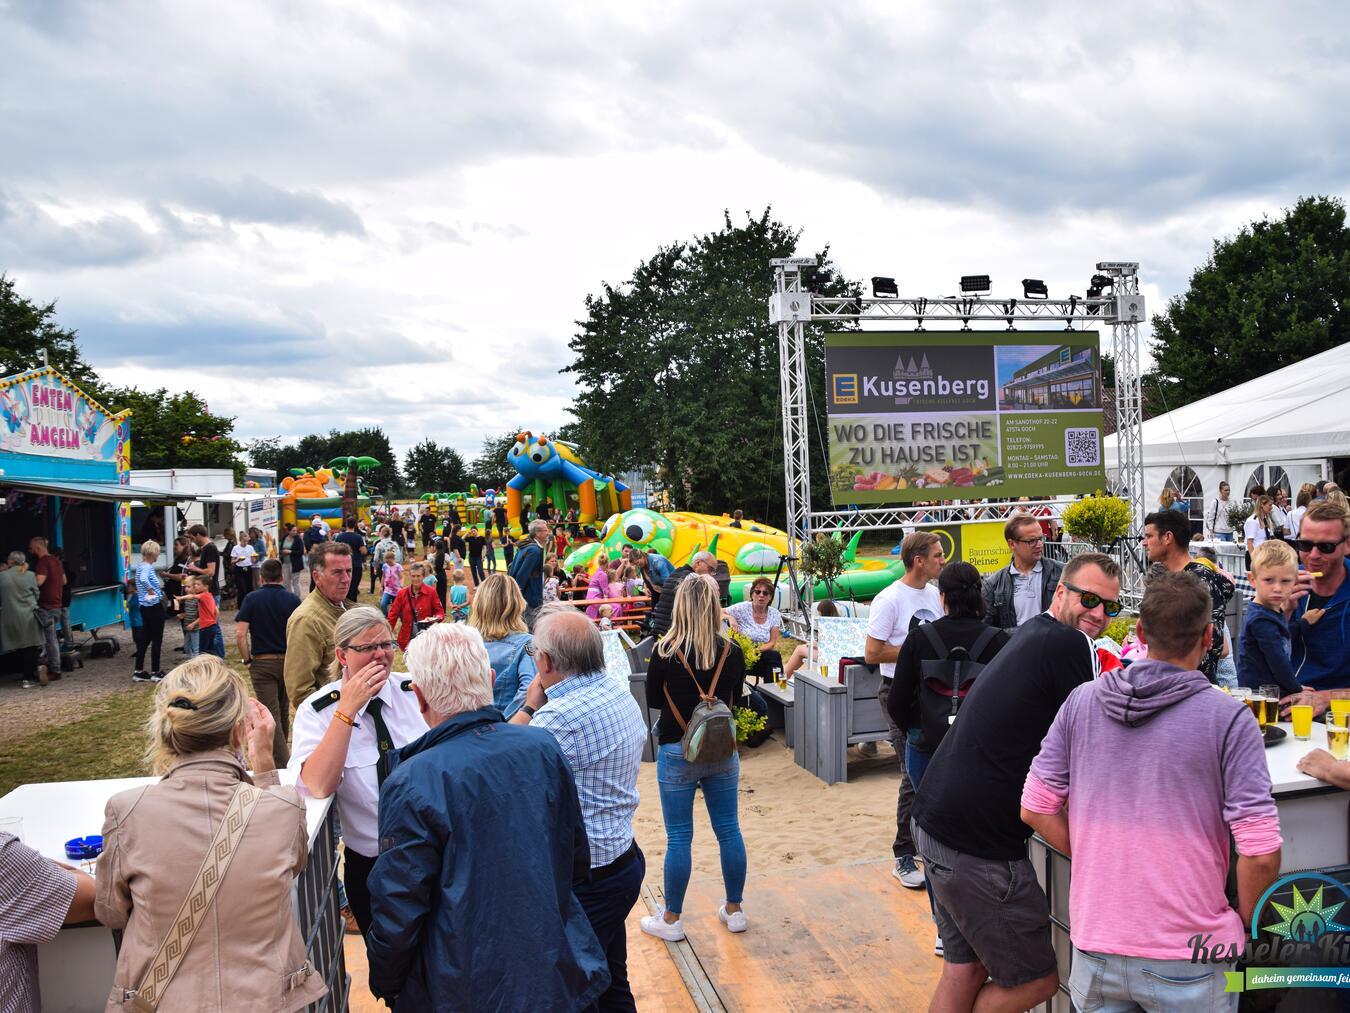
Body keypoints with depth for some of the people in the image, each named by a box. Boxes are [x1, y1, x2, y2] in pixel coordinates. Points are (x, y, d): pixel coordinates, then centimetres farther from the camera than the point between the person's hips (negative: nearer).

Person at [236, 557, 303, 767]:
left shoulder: (252, 599, -5)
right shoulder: (293, 600, -3)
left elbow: (240, 634, -11)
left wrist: (247, 660, 1)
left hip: (262, 663, -2)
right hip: (289, 662, 2)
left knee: (271, 715, -1)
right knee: (283, 711, 20)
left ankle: (282, 764, -7)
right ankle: (281, 749, 36)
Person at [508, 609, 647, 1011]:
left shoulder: (560, 717, -29)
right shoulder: (621, 694, 3)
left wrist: (529, 706, -10)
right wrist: (540, 706, 3)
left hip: (585, 880, -9)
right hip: (624, 859, 9)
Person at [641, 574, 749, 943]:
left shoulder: (665, 652, -14)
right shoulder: (732, 653, -7)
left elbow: (652, 701, 0)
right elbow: (735, 699, 8)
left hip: (677, 753, -3)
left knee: (679, 838, 6)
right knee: (729, 830, 15)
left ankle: (671, 919, 19)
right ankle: (734, 911, 28)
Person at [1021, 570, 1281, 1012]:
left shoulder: (1082, 702, -4)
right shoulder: (1228, 719, -13)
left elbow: (1034, 810, 0)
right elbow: (1261, 854, -15)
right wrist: (1245, 923, 2)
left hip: (1094, 946, 3)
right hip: (1187, 958, -2)